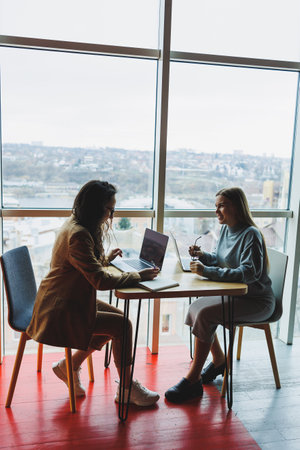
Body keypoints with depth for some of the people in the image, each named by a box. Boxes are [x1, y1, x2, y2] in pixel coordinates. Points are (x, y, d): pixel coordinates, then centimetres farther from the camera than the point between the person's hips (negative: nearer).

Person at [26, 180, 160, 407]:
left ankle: (70, 366, 18)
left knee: (118, 317, 9)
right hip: (60, 311, -10)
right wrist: (139, 276, -20)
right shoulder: (78, 235, -26)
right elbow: (101, 280, -27)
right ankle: (127, 389, 8)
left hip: (70, 299, 10)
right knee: (122, 325, -11)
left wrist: (106, 258, 10)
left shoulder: (75, 225, 6)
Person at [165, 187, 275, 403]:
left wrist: (207, 271, -33)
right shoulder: (226, 230, 7)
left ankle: (193, 380, -12)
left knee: (205, 314, -23)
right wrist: (203, 255, -3)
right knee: (195, 308, -2)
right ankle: (219, 361, 18)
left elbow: (248, 273, -30)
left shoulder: (251, 235, -20)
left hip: (257, 301, -9)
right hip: (235, 294, 9)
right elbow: (221, 260, 18)